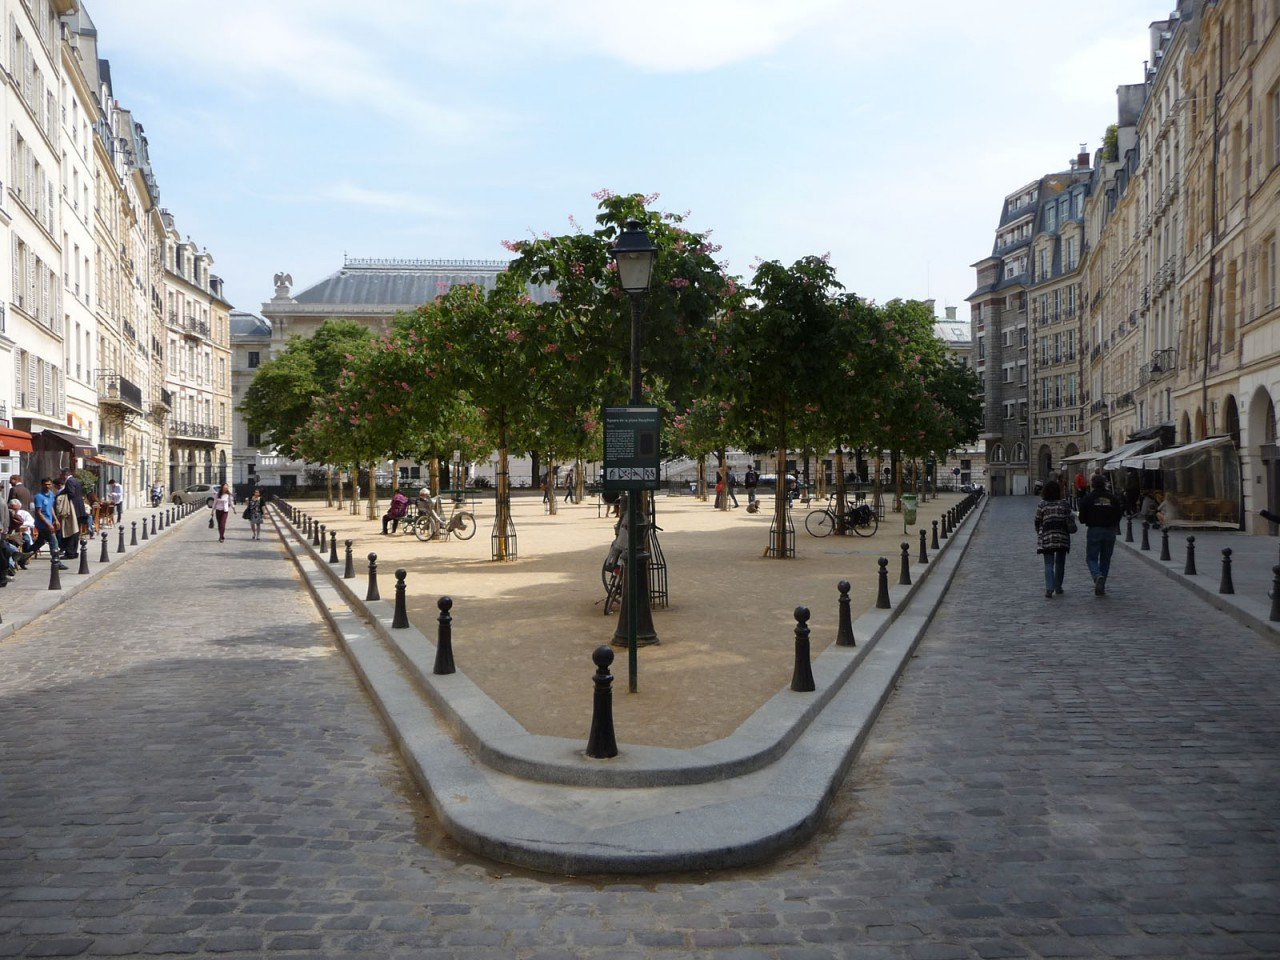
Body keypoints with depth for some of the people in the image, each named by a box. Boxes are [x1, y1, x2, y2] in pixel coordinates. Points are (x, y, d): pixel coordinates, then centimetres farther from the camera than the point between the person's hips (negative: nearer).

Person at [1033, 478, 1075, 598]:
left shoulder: (1042, 505, -5)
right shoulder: (1064, 505, -2)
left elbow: (1037, 523, 2)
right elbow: (1070, 526, -6)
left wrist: (1040, 534, 18)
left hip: (1046, 539, -1)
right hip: (1062, 538, 1)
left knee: (1048, 564, -1)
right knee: (1060, 563, 16)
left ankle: (1049, 587, -18)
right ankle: (1058, 587, 22)